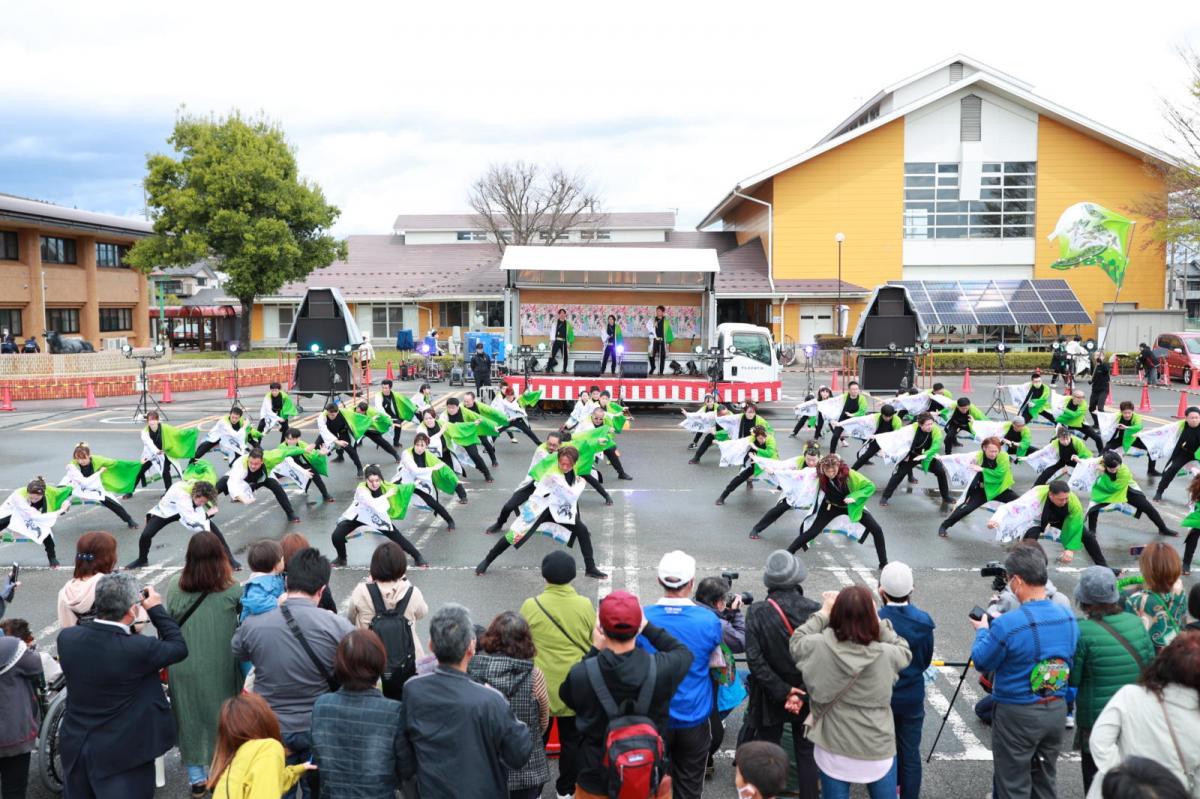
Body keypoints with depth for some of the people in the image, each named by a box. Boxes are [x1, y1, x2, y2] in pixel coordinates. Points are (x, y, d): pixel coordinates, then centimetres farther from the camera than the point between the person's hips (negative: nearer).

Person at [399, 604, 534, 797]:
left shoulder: (412, 690, -17)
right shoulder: (489, 701, -29)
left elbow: (402, 750, -3)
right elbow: (520, 754, -15)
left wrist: (407, 773, 17)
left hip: (430, 790, 3)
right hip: (480, 791, -3)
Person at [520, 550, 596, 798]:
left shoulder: (531, 606, -12)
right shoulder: (585, 605, -10)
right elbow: (595, 645, 0)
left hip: (541, 685, 0)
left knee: (536, 739, 17)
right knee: (572, 740, 17)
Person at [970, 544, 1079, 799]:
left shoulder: (1008, 625, -25)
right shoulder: (1068, 617, -4)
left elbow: (982, 662, -10)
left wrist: (982, 631, 9)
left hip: (1018, 714, -6)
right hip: (1057, 710, 6)